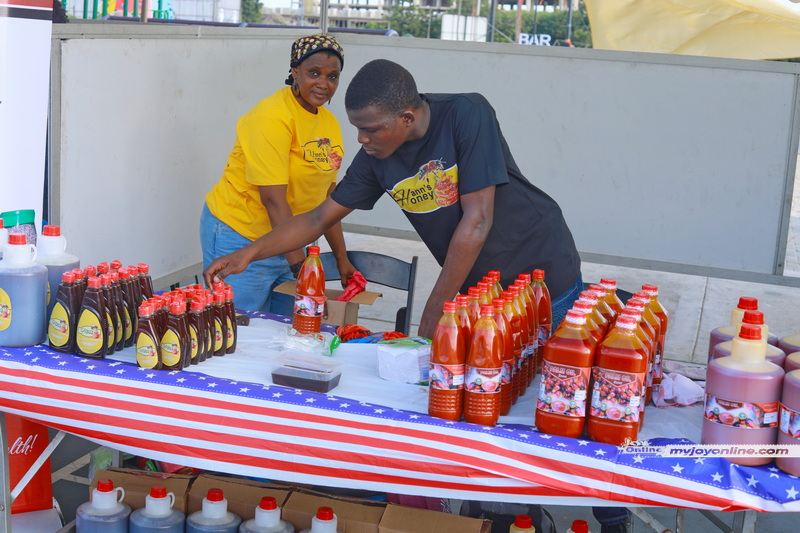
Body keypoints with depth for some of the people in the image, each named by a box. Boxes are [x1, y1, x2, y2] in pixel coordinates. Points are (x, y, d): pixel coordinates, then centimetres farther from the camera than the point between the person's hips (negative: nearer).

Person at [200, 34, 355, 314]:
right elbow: (273, 199, -23)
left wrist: (342, 259, 12)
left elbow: (326, 197, 13)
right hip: (241, 237, -7)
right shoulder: (273, 117, -18)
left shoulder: (330, 123, 7)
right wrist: (299, 264, -24)